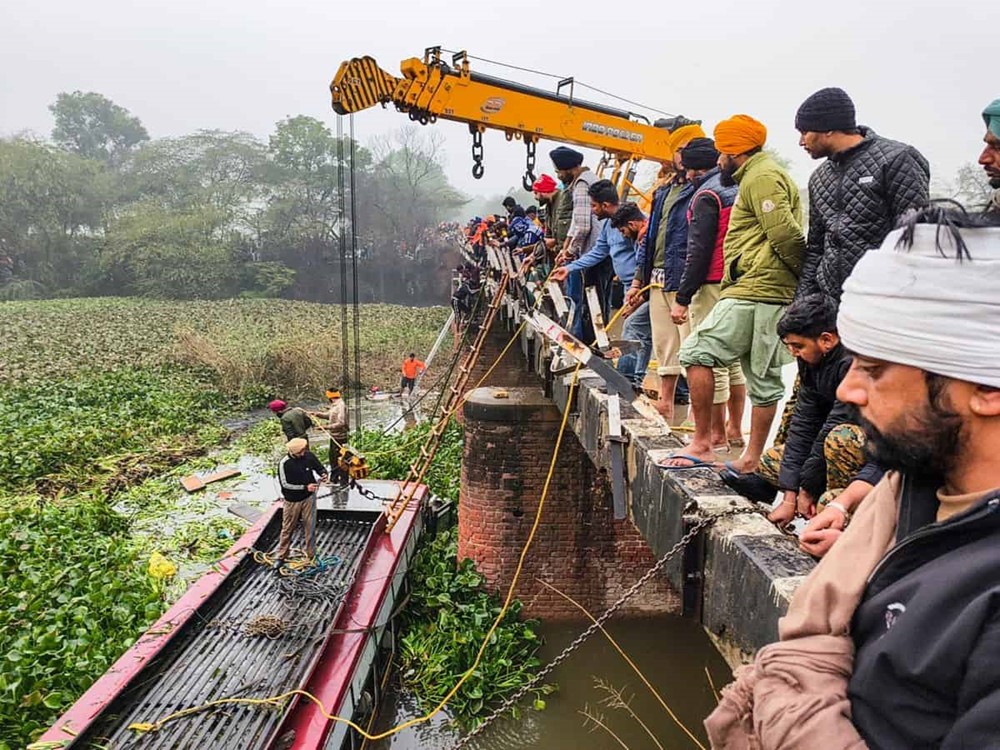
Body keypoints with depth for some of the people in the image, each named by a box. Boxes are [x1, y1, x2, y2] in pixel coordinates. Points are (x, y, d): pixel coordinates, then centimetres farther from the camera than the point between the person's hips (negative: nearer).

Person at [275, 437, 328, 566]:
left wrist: (323, 474, -17)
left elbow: (319, 467, 7)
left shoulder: (309, 455, -10)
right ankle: (281, 556, 25)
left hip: (309, 497, 3)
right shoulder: (284, 463, -20)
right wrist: (305, 487, -22)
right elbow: (285, 484, -18)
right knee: (287, 529, 11)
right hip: (292, 501, -2)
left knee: (310, 527, 9)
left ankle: (311, 555, 21)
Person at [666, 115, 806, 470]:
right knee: (764, 377, 9)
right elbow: (785, 235, 24)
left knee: (697, 353, -8)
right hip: (773, 294, 11)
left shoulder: (761, 176, -7)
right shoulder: (766, 174, 26)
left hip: (754, 291, -11)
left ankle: (701, 443, -4)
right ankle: (753, 459, 15)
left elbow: (785, 234, -17)